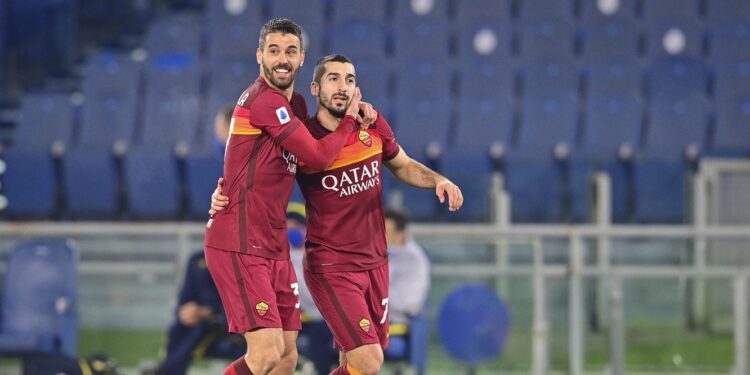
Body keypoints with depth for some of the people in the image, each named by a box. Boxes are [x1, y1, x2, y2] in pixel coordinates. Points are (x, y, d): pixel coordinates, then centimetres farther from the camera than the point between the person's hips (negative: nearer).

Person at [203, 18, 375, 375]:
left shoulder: (296, 104, 13)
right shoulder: (264, 100, -15)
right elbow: (318, 155, -14)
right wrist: (349, 119, 2)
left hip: (273, 245, 9)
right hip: (240, 245, -9)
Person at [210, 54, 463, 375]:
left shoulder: (373, 125, 0)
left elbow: (404, 166, 18)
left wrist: (437, 180, 0)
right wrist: (223, 197, -19)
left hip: (375, 261, 6)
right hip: (331, 267, -6)